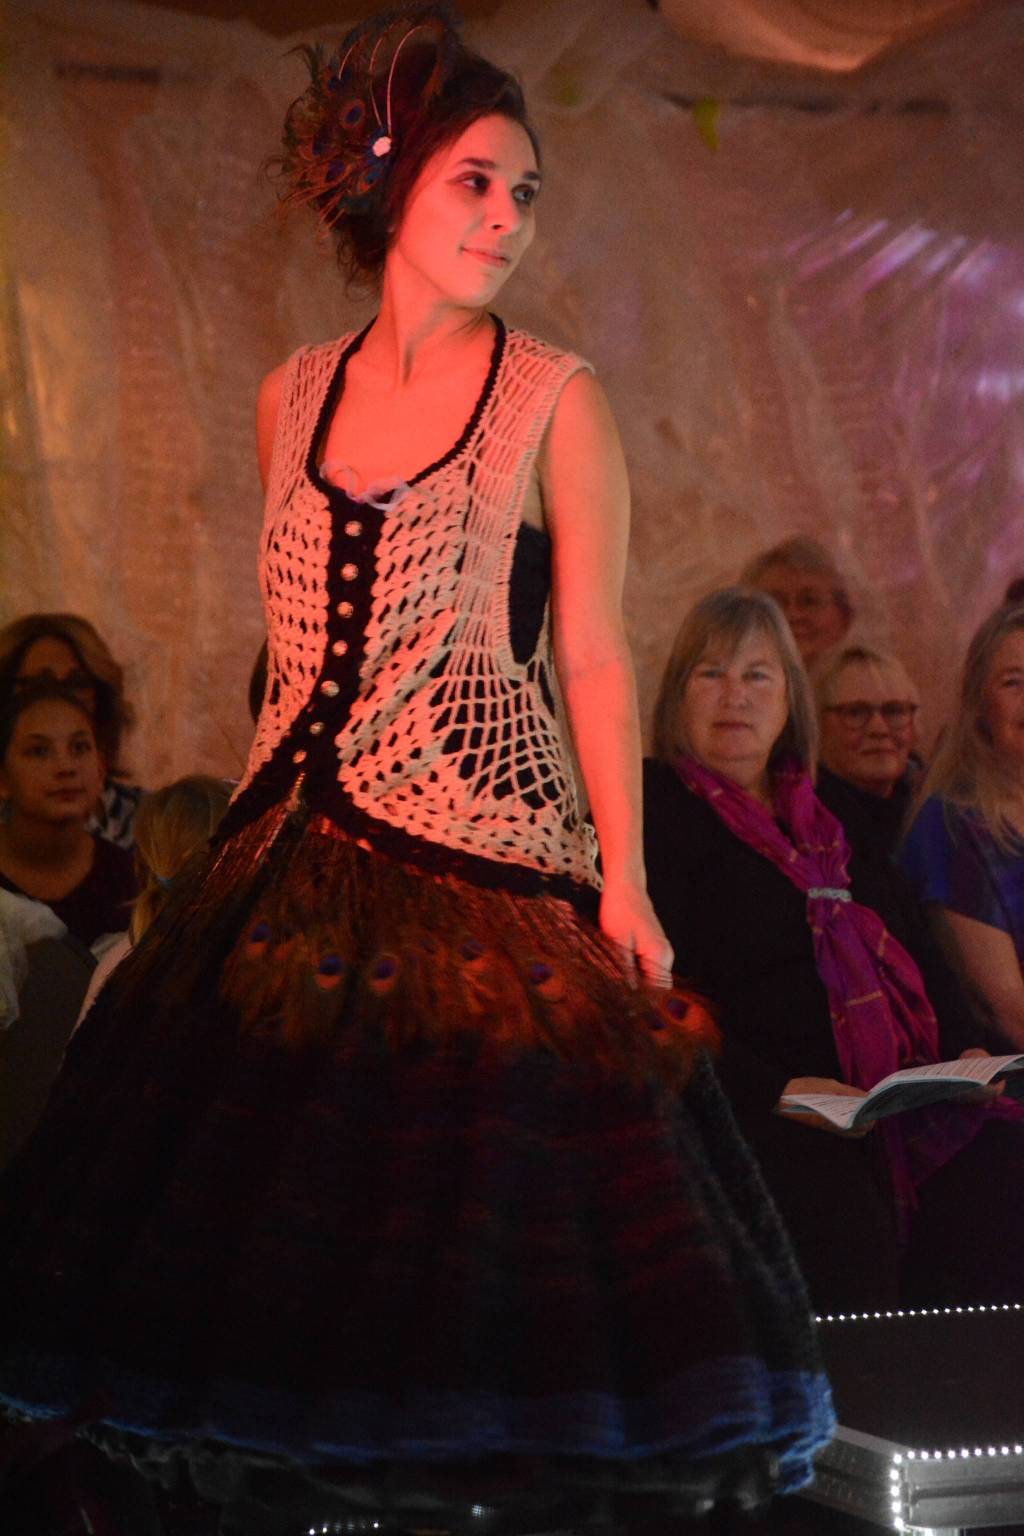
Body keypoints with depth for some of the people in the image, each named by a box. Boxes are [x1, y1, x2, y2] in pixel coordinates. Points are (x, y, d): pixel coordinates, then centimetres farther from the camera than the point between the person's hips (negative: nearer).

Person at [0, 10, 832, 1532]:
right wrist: (259, 835, 13)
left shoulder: (553, 399, 0)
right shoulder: (294, 397, 10)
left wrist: (626, 879, -10)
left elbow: (595, 653, -3)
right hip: (301, 862, 4)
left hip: (488, 865, -4)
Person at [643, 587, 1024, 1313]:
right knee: (847, 1225, -35)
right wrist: (777, 1089, -20)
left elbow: (901, 966, 26)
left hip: (896, 1089, 6)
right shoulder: (654, 812, 2)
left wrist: (964, 1050, 5)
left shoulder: (823, 818, 24)